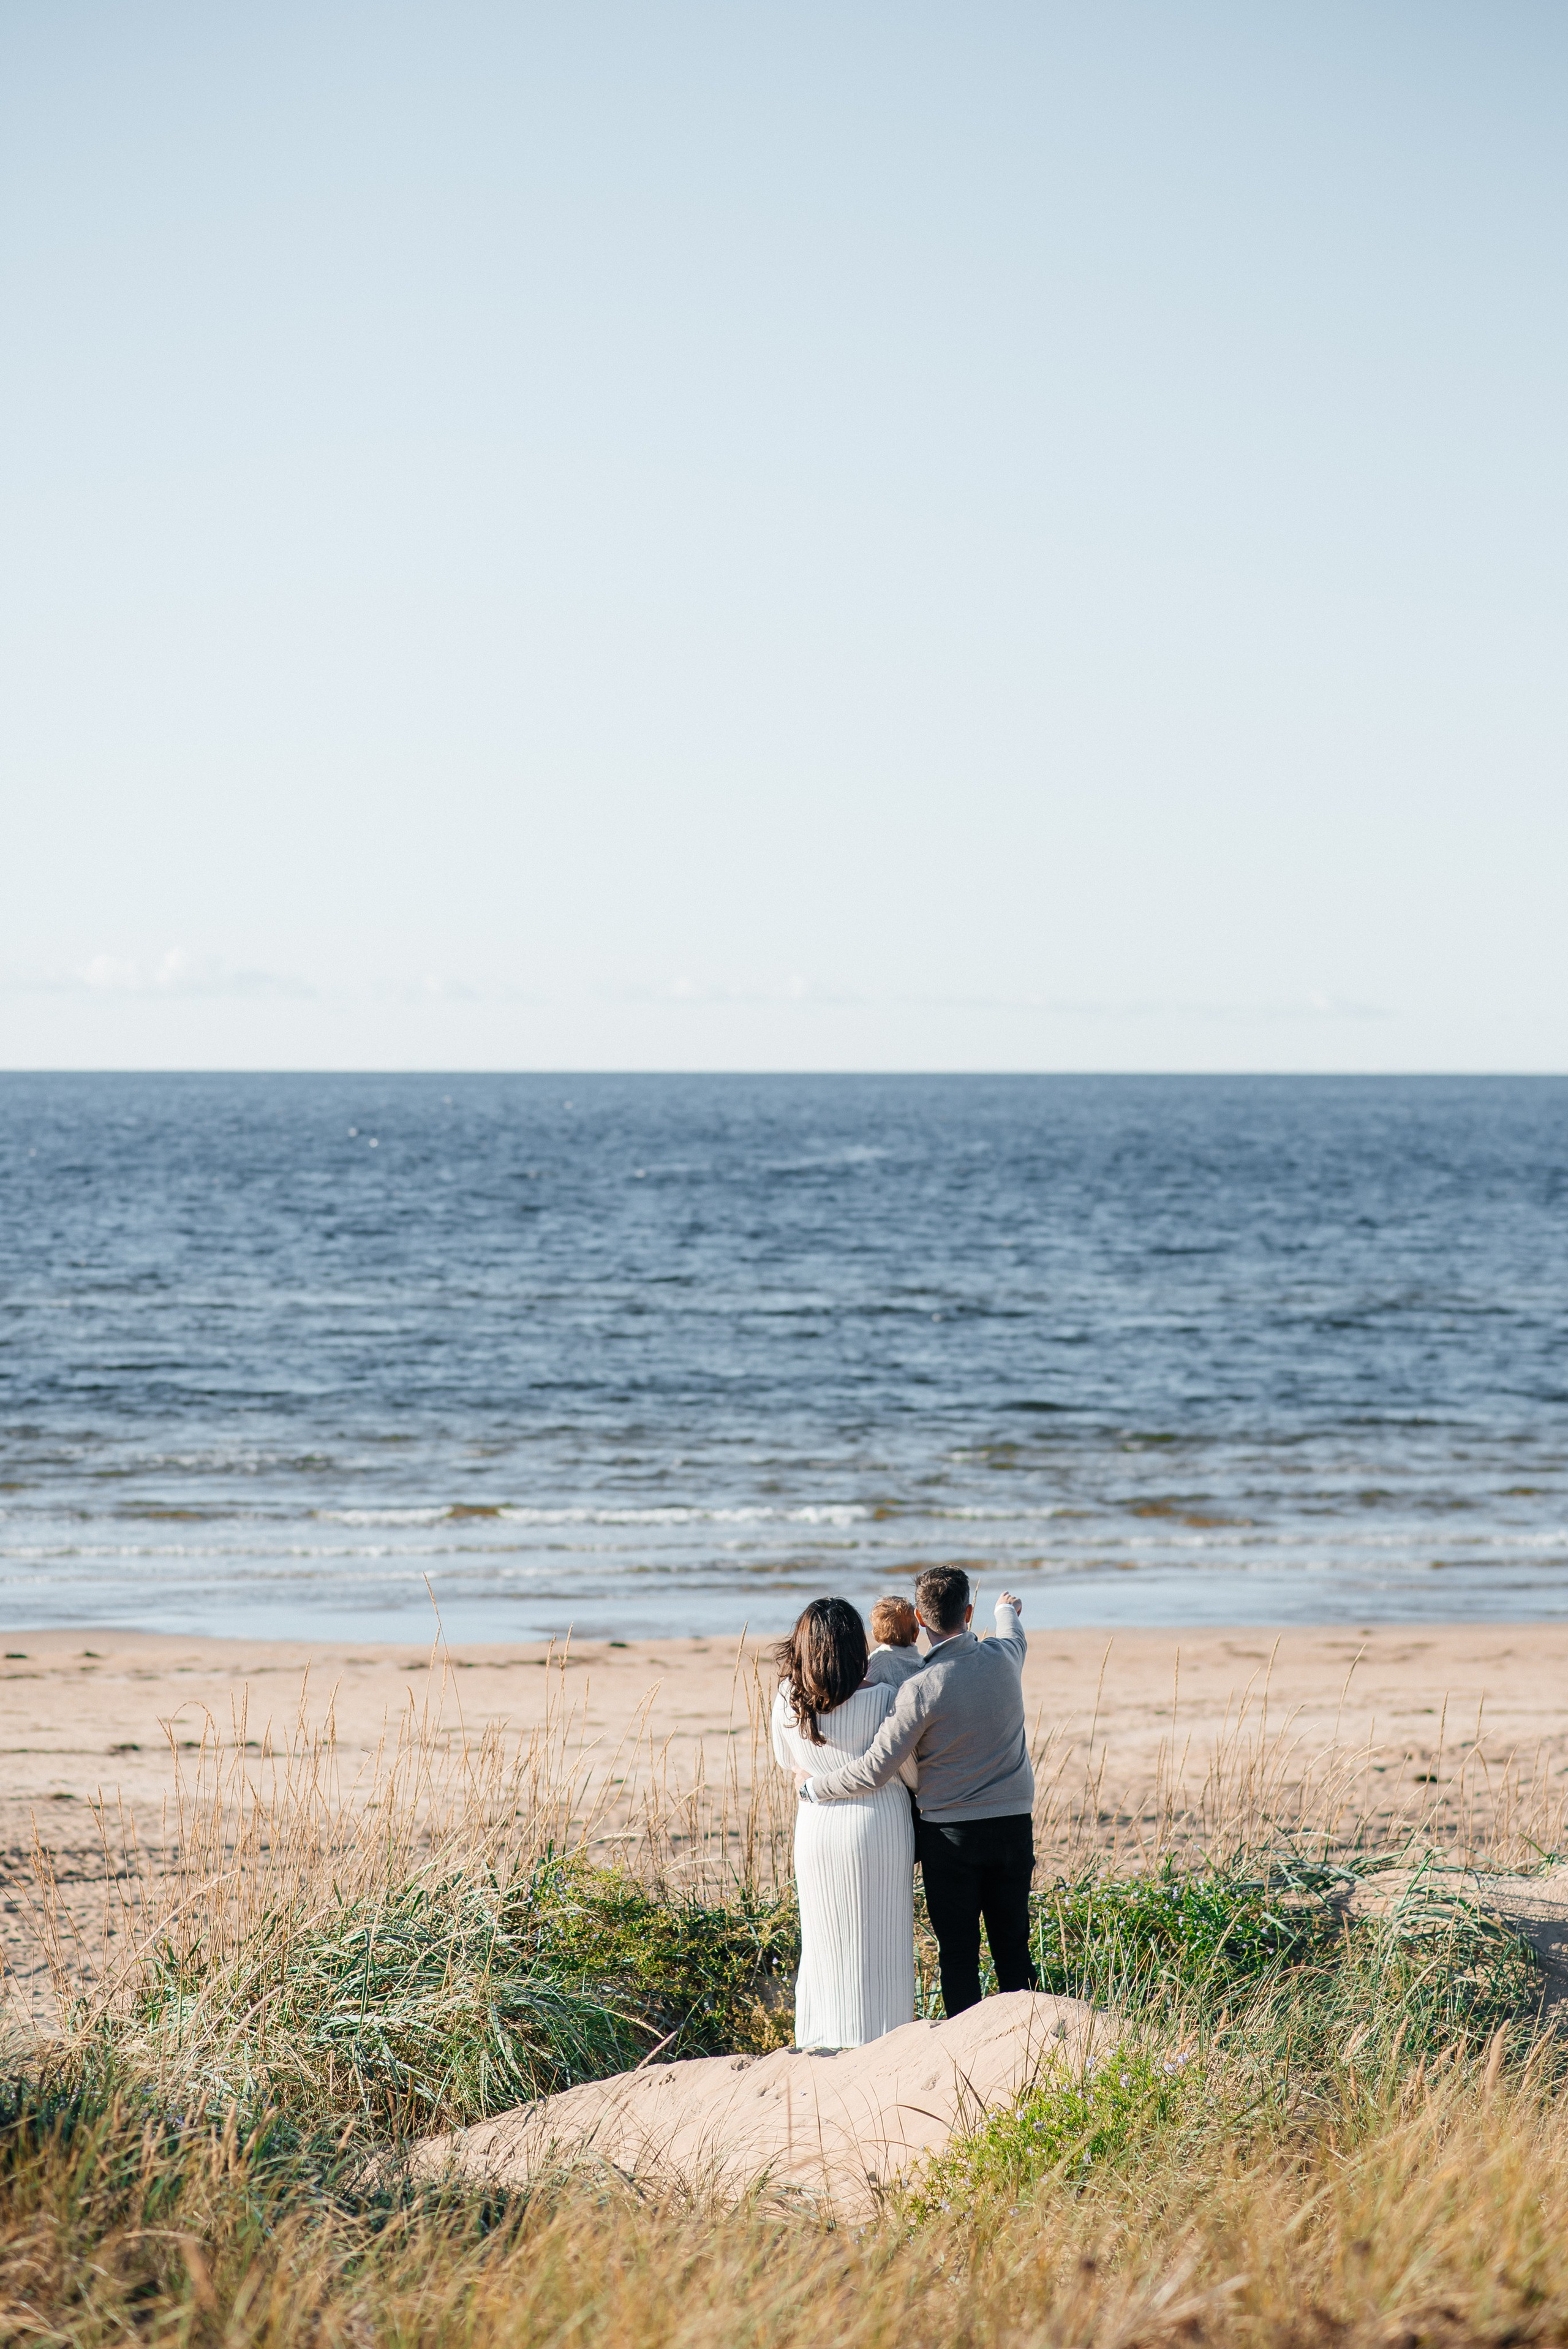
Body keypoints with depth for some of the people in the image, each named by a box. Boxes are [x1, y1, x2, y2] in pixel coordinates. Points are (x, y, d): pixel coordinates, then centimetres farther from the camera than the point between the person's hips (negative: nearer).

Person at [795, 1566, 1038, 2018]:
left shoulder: (922, 1688, -16)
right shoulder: (1004, 1658, -2)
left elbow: (875, 1772, -16)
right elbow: (1014, 1635, 27)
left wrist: (813, 1787, 0)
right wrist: (1006, 1611, 51)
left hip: (950, 1832, -4)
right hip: (1012, 1825, 4)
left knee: (958, 1951, 3)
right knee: (1013, 1947, 10)